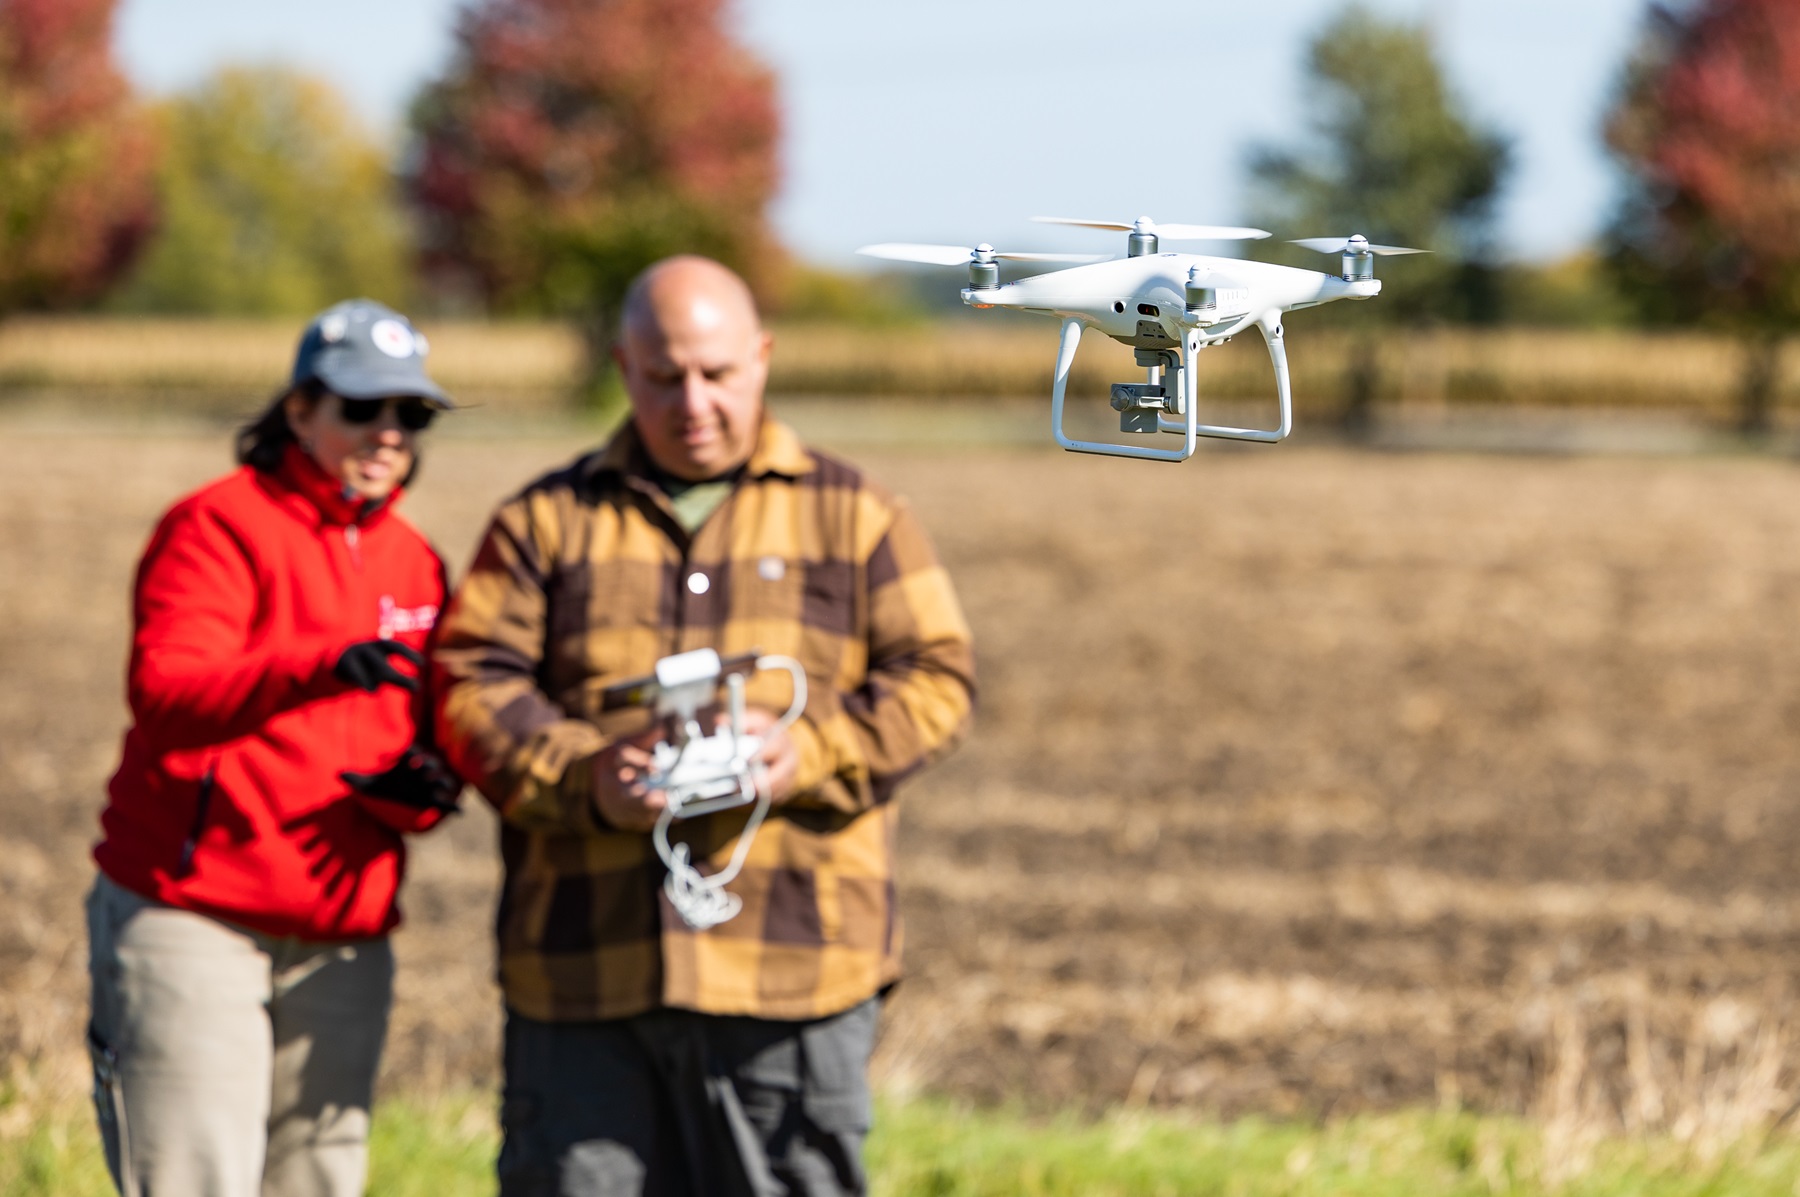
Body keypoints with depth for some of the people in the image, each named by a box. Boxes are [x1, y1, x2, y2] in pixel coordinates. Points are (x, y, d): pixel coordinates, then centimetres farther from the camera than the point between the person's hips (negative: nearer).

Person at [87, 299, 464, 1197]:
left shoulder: (414, 565, 16)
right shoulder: (219, 527, -6)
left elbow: (428, 732, 23)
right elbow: (165, 692, -22)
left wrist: (421, 787, -3)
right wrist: (318, 666, -39)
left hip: (343, 940, 7)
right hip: (193, 920, -7)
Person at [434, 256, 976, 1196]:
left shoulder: (852, 516, 13)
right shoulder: (546, 521, 14)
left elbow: (936, 677, 6)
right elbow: (472, 688, 4)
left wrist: (814, 752, -13)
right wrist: (580, 776, -15)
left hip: (790, 967, -1)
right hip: (583, 968, 1)